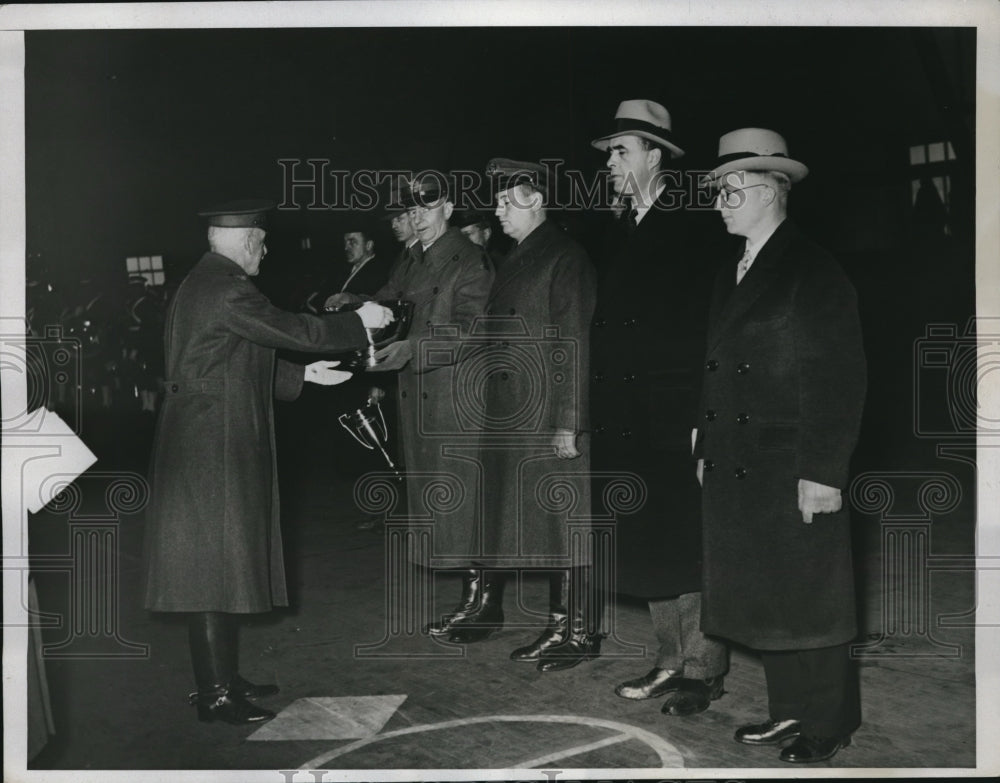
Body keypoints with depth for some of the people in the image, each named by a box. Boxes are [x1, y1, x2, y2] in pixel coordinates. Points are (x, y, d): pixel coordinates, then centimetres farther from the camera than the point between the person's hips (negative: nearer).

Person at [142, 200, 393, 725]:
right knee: (217, 561, -4)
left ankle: (220, 679, 24)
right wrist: (359, 322, -5)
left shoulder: (201, 283, 16)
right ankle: (215, 696, 4)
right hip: (215, 447, -10)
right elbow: (290, 330, -18)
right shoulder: (226, 288, -17)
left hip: (205, 441, 11)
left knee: (222, 561, 15)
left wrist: (301, 374, 19)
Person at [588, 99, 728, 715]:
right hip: (625, 422, 7)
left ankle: (703, 670, 13)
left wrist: (701, 417, -16)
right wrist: (601, 409, 8)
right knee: (646, 547, 12)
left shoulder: (691, 227, -6)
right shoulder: (619, 232, 14)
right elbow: (608, 327, 13)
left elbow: (709, 327, -12)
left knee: (687, 548, 0)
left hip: (676, 419, -7)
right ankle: (672, 660, 24)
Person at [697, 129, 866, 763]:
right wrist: (708, 451, 11)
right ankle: (790, 710, 28)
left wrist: (823, 472, -18)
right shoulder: (731, 277, 14)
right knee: (763, 599, 14)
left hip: (794, 474, -7)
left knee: (808, 600, 4)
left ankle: (830, 725, 19)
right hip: (736, 472, 8)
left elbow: (841, 380, -15)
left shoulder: (815, 272, -11)